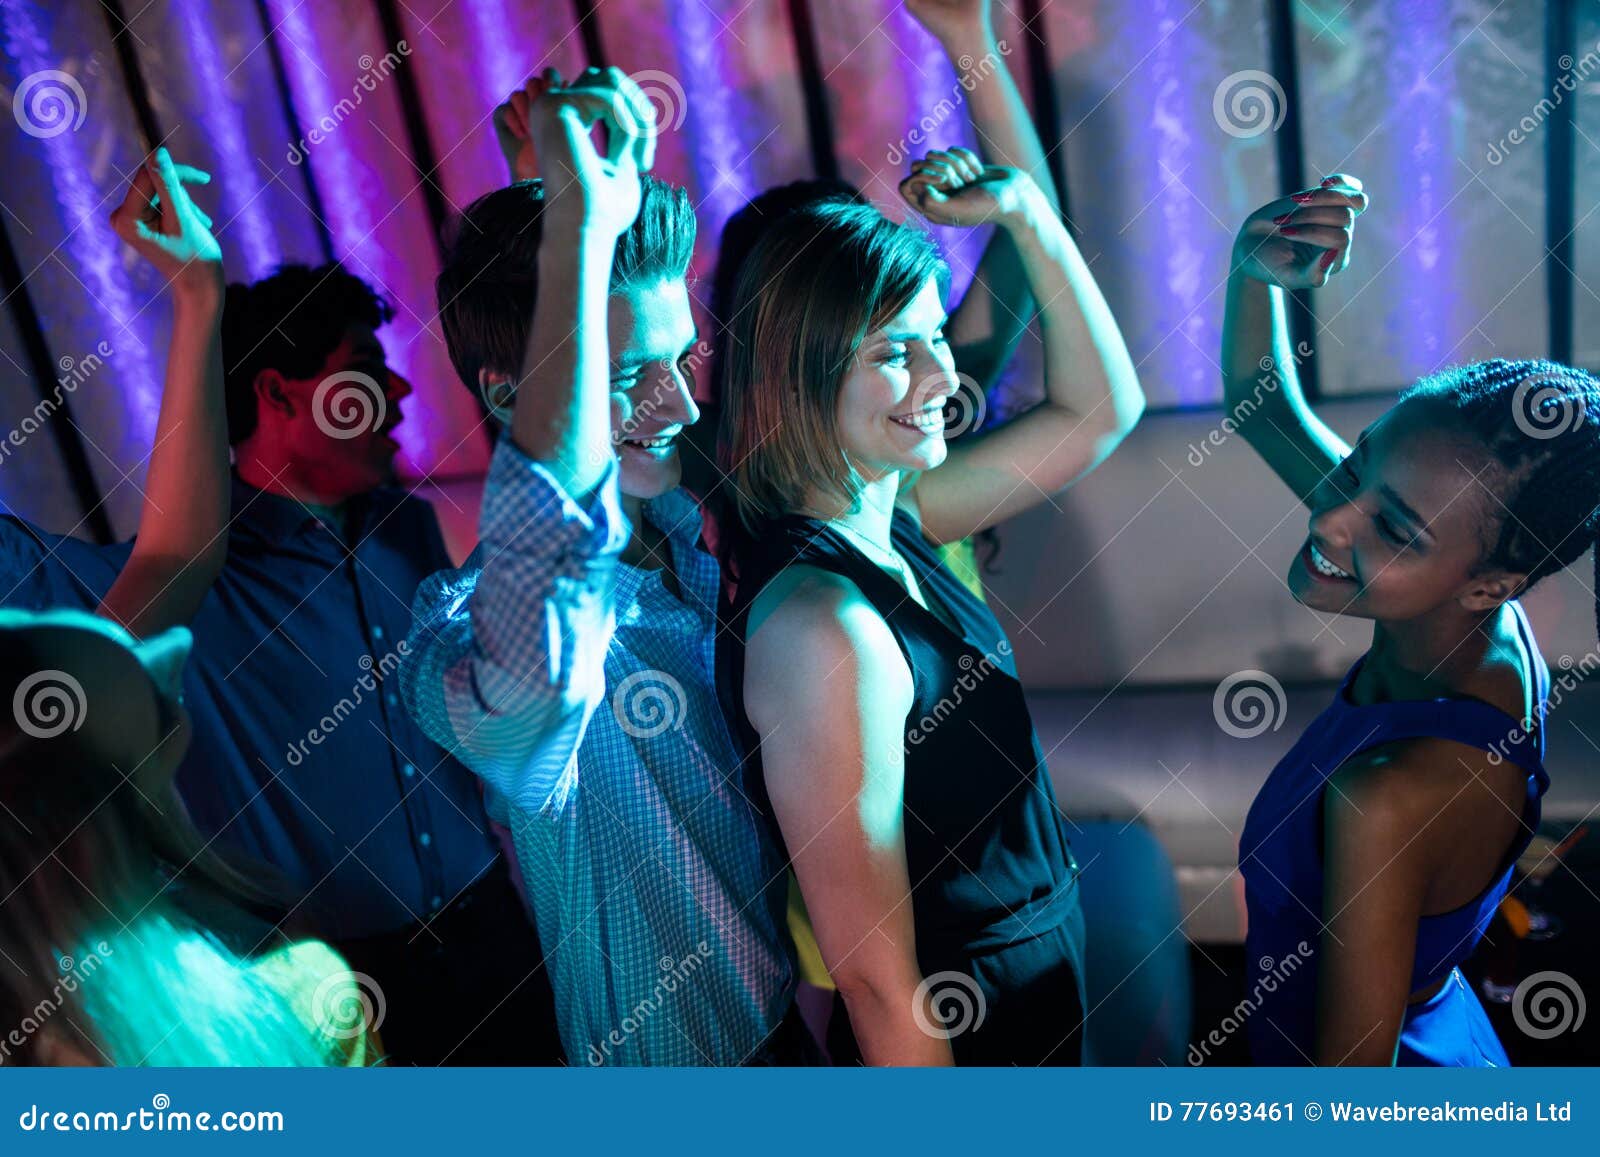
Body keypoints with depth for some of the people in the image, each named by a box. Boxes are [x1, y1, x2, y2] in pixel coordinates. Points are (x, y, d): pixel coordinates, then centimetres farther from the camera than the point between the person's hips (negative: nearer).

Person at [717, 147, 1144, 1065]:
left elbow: (1100, 409, 6)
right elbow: (875, 974, -27)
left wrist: (1026, 211, -4)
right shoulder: (822, 627, -31)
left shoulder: (886, 519, -4)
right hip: (966, 1030, -8)